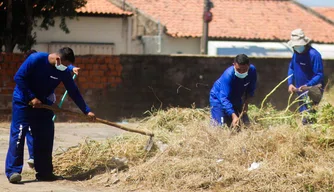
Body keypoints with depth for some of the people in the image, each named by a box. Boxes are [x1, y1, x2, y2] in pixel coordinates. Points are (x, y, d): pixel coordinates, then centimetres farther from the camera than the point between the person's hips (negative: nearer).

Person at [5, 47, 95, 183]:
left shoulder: (64, 71, -8)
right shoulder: (36, 59, -23)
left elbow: (74, 93, -2)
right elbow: (19, 77, -20)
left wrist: (87, 111, -5)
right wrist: (32, 97, -21)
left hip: (43, 104, 5)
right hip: (23, 101, -5)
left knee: (45, 137, 2)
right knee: (18, 134, -11)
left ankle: (44, 172, 9)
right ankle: (13, 171, -12)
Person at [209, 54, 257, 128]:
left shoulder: (252, 70, -22)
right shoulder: (228, 75, -38)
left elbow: (250, 89, -3)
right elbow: (224, 98, -41)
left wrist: (246, 103, -13)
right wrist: (233, 116, -50)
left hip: (236, 99, 6)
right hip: (219, 98, -5)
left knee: (246, 124, 6)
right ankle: (214, 119, 16)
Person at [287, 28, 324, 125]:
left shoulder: (314, 55, -21)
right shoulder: (296, 53, 3)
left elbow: (319, 75, -20)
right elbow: (291, 68, 15)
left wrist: (307, 86, -31)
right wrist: (290, 83, 0)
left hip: (312, 90, -8)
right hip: (300, 91, 8)